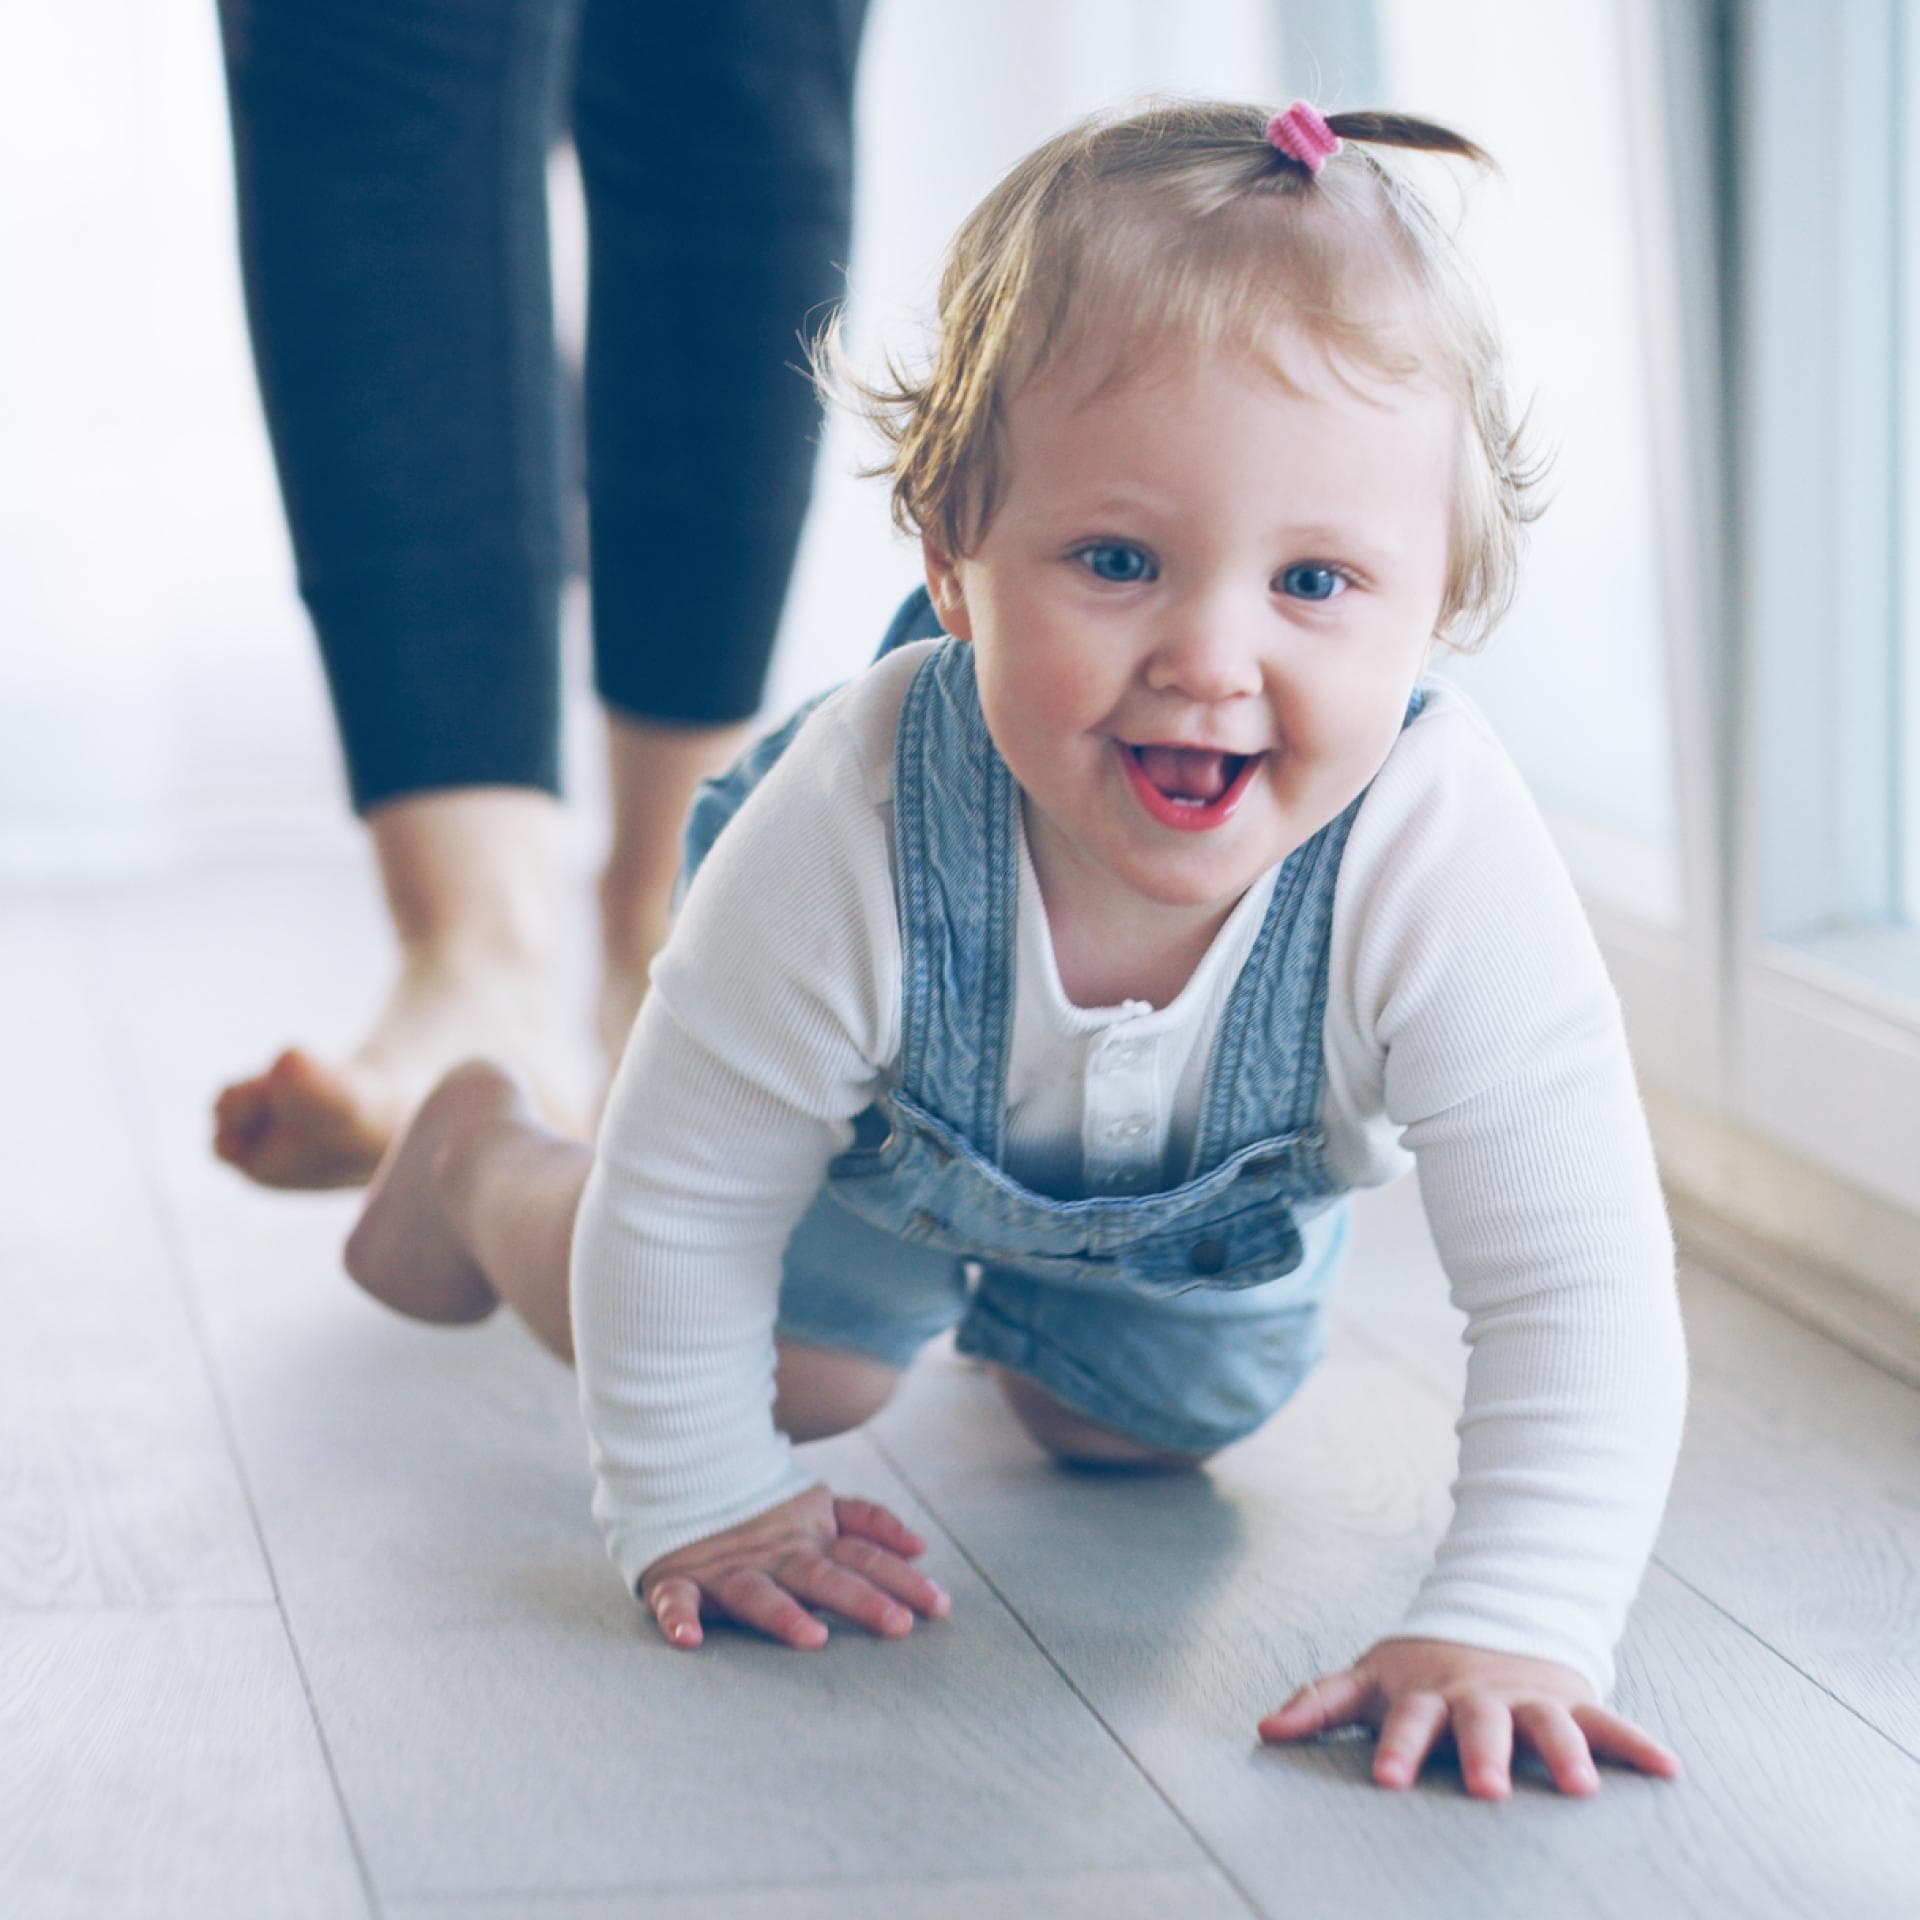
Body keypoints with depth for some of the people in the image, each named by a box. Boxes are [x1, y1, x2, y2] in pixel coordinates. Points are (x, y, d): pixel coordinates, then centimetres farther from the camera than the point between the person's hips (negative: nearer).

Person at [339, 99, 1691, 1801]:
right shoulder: (850, 832, -46)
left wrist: (1508, 1630, -51)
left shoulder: (1445, 863, -47)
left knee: (1139, 1426, 23)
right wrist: (697, 1509, -20)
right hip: (884, 1142, -2)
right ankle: (483, 1161, 46)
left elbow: (1580, 1286, -42)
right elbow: (682, 1210, -29)